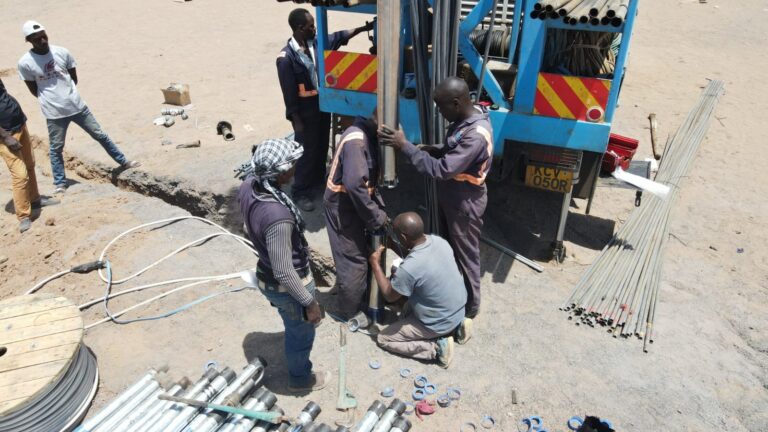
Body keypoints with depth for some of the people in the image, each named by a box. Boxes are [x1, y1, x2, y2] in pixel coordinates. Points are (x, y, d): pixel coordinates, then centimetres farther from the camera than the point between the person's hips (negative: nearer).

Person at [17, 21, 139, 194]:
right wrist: (50, 100, 3)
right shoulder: (25, 63, -11)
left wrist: (68, 95, 8)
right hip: (54, 113, -2)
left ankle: (123, 162, 25)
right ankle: (60, 183, 21)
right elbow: (33, 89, 0)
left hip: (77, 106, 2)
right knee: (56, 148, 9)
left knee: (100, 135, 11)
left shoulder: (62, 52, -5)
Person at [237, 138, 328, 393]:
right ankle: (300, 379, 51)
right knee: (301, 334, 22)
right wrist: (310, 302, -19)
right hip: (287, 285, -8)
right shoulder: (277, 216, -40)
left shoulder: (248, 186, -15)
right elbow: (284, 272, -31)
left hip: (266, 276, 8)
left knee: (293, 328, 36)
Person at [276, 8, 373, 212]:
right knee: (307, 151, 2)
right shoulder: (286, 58, -21)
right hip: (305, 112, -7)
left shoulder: (315, 44, -1)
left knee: (322, 146, 21)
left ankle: (318, 180, 43)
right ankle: (301, 192, 17)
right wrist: (297, 121, -16)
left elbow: (339, 37, 12)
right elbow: (289, 93, -18)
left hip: (323, 105, 7)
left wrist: (363, 28, 5)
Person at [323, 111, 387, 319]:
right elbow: (355, 184, -31)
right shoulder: (356, 140, -26)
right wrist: (376, 217, -21)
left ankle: (360, 300, 39)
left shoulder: (368, 135, 5)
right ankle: (350, 313, 21)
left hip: (353, 204, 9)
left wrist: (379, 208, 2)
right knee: (354, 261, 2)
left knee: (363, 254, 20)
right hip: (342, 207, -9)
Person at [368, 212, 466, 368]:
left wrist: (375, 265, -8)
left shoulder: (409, 268, -34)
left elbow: (390, 296, -14)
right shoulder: (439, 241, -12)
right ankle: (455, 326, 17)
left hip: (439, 324, -7)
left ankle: (436, 347, 0)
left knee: (383, 339, 8)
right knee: (408, 307, 33)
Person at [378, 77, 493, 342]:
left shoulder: (476, 134, -32)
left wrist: (405, 146, -32)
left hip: (465, 205, -9)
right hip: (449, 198, 9)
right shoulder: (463, 121, -1)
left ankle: (469, 311, 26)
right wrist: (432, 149, -5)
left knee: (466, 257, 7)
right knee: (449, 251, 24)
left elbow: (441, 170, -35)